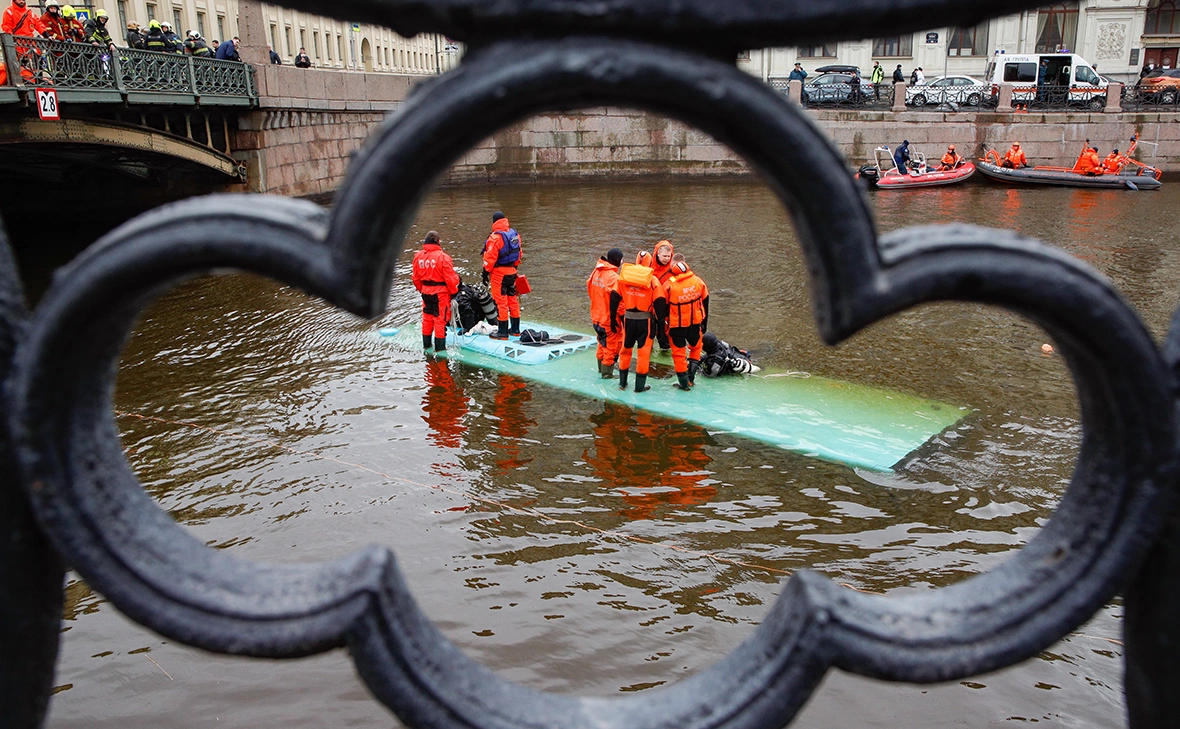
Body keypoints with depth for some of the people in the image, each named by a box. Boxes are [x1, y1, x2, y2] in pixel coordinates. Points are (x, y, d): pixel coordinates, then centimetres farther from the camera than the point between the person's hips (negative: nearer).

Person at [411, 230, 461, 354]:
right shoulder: (442, 257, -18)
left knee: (427, 317, 18)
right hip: (441, 292, -6)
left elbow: (416, 277, 9)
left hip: (426, 291, 6)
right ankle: (440, 347, 8)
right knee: (440, 318, 3)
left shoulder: (418, 256, 0)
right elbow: (450, 277, -15)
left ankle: (426, 344, 28)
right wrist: (454, 291, -1)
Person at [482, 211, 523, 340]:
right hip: (512, 271, 7)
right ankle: (515, 329, 23)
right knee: (513, 299, 15)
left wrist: (486, 272, -9)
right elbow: (519, 253, 15)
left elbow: (490, 258, -17)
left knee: (501, 302, -3)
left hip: (499, 272, -7)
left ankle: (502, 332, 1)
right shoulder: (514, 234, 7)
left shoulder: (495, 237, -16)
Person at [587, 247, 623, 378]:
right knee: (612, 345, 7)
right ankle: (607, 372, 15)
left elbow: (589, 287, 12)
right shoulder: (613, 277, -24)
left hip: (597, 316, 8)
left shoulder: (596, 272, 1)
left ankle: (601, 367, 37)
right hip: (610, 318, -8)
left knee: (603, 343, 24)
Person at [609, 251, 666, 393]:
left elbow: (614, 298, 4)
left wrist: (614, 318, 12)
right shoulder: (653, 280, -8)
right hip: (645, 321, -3)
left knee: (625, 349, 17)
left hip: (628, 319, 3)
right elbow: (660, 303, -9)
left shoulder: (623, 276, 1)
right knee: (644, 352, 7)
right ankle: (640, 385, 10)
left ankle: (622, 382, 25)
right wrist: (660, 323, -1)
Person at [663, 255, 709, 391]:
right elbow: (705, 303, 6)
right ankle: (691, 377, 23)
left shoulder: (669, 284, -16)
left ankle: (684, 382, 17)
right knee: (695, 346, 25)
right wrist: (704, 323, 18)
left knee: (679, 351, 10)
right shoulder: (698, 281, -5)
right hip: (695, 322, 3)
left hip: (676, 325, -3)